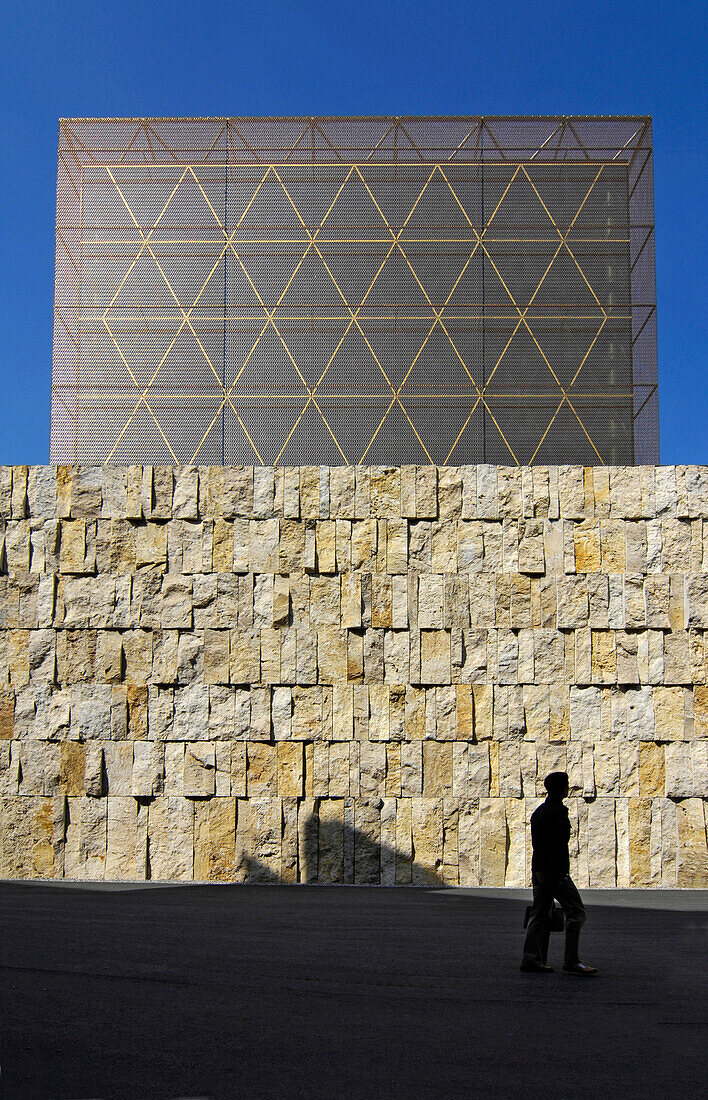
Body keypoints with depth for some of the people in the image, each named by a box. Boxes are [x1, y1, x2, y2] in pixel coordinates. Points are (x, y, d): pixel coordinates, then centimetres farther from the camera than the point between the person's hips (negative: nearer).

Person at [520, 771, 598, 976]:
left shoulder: (538, 811, 16)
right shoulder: (558, 811, -13)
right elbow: (557, 844, -20)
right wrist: (559, 872, -21)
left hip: (538, 869, 9)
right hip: (554, 871, -9)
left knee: (540, 914, 10)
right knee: (576, 912, -4)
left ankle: (531, 959, 7)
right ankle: (571, 962, -6)